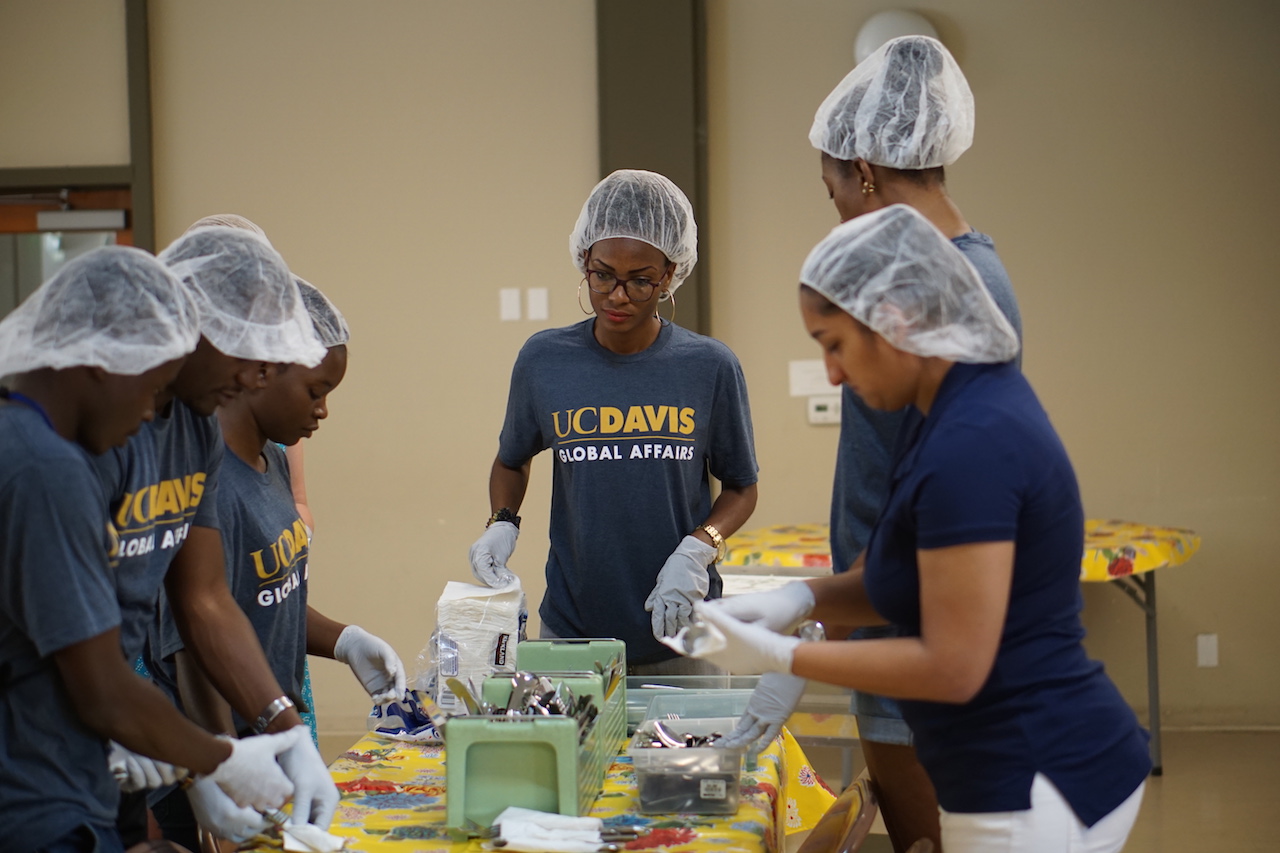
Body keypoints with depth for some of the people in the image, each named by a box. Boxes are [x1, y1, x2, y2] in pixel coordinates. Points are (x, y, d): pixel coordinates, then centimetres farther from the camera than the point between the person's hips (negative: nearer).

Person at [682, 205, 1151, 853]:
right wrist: (801, 599, -2)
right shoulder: (960, 406, 8)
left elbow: (952, 666, -22)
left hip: (1038, 795, -9)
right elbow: (908, 580, 15)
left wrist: (780, 656, -15)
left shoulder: (970, 444, -23)